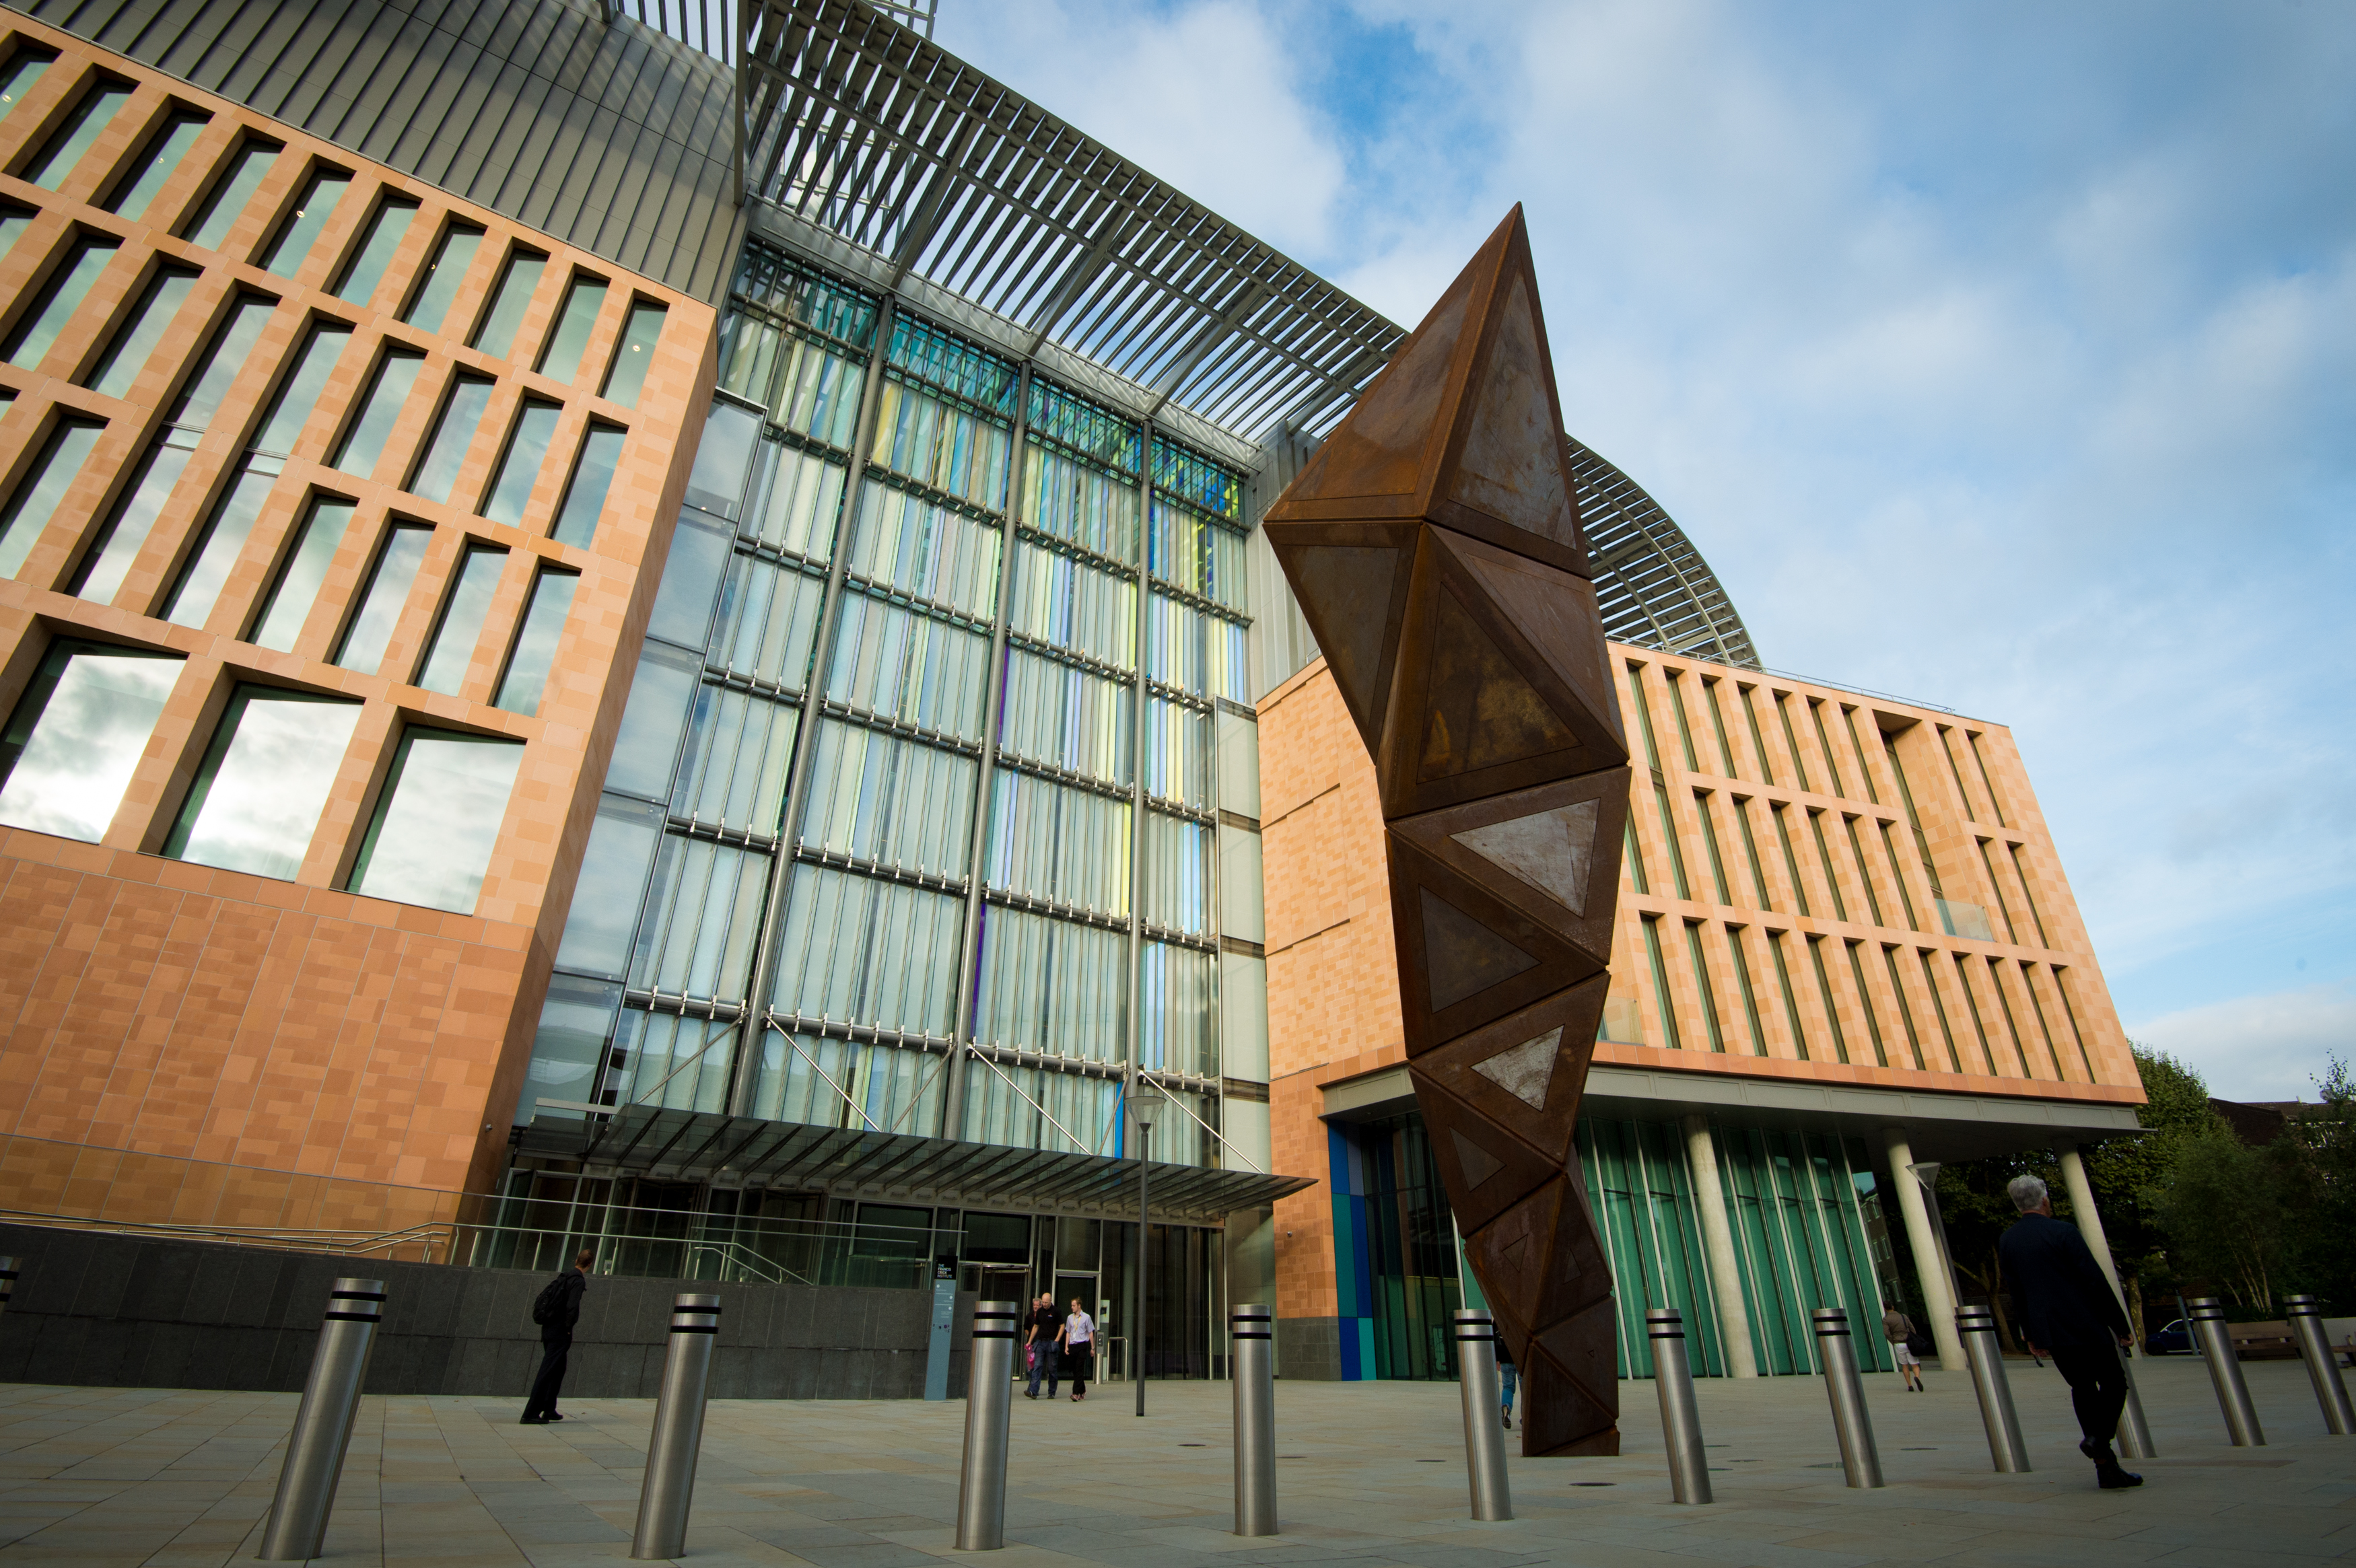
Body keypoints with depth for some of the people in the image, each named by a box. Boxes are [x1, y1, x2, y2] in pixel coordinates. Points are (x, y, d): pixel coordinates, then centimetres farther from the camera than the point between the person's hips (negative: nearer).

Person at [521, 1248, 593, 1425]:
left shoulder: (564, 1276, 12)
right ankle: (531, 1414, -7)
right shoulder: (578, 1280, -14)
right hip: (560, 1332, -9)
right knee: (548, 1372, -6)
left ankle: (549, 1410, 24)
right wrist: (568, 1328, -12)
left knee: (558, 1370, 19)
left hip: (548, 1329, 9)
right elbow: (572, 1306, -23)